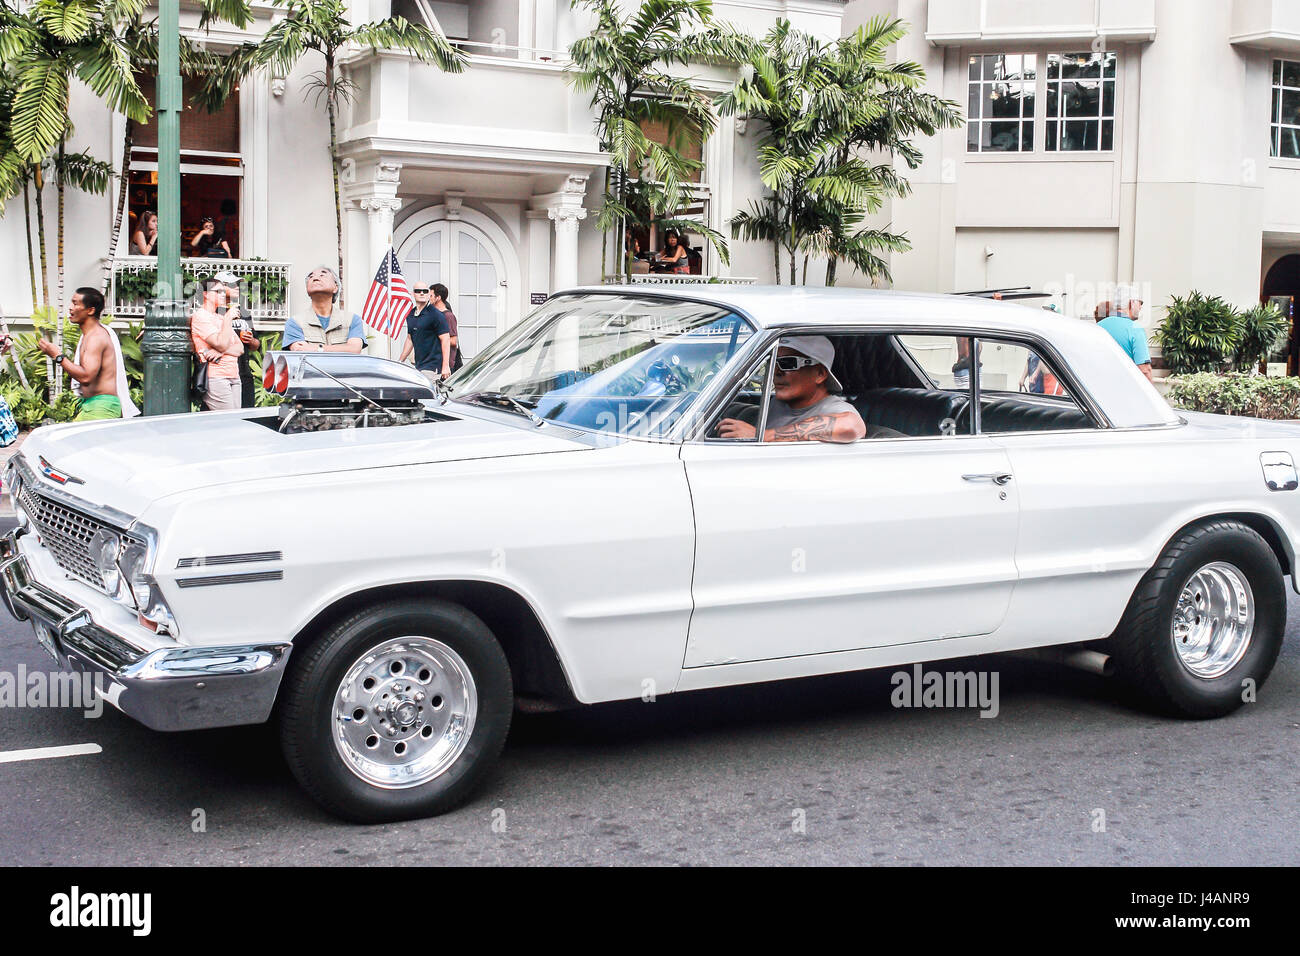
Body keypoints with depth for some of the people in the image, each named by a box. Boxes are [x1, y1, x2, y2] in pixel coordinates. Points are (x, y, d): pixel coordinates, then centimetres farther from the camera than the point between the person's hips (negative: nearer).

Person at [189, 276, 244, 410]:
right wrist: (228, 318, -11)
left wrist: (221, 351, -9)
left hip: (234, 377, 8)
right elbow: (222, 344, -17)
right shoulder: (200, 316, -5)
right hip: (215, 377, -8)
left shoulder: (221, 318, 22)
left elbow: (240, 349, 11)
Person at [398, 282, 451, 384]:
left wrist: (445, 367, -17)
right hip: (418, 366, 7)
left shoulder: (436, 314, -9)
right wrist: (400, 361, 21)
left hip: (433, 367, -7)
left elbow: (446, 340, -12)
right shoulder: (411, 315, 14)